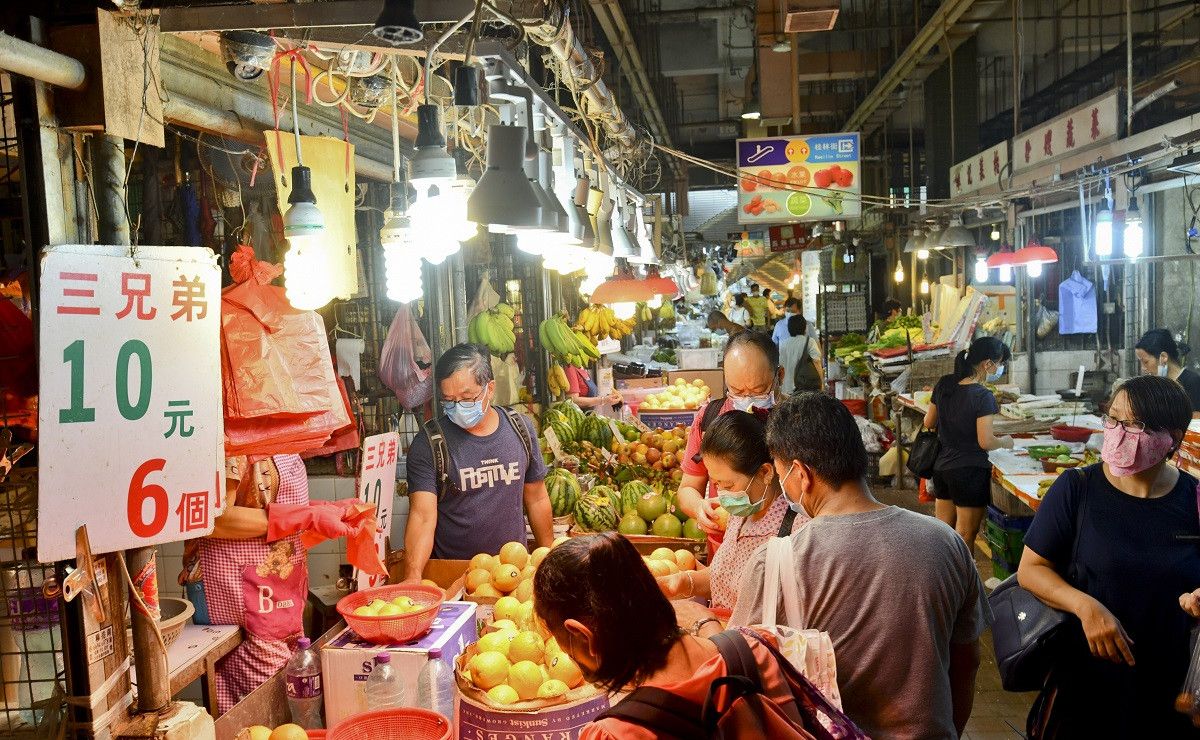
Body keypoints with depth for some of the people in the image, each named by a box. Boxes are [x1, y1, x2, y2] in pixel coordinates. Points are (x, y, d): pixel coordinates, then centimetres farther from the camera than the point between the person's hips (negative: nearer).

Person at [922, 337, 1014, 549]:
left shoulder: (944, 384, 1)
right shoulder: (983, 397, -18)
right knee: (965, 536, 5)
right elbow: (985, 442, -18)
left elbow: (929, 422, 10)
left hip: (941, 466, 7)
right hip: (970, 471, -7)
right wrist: (1005, 441, 0)